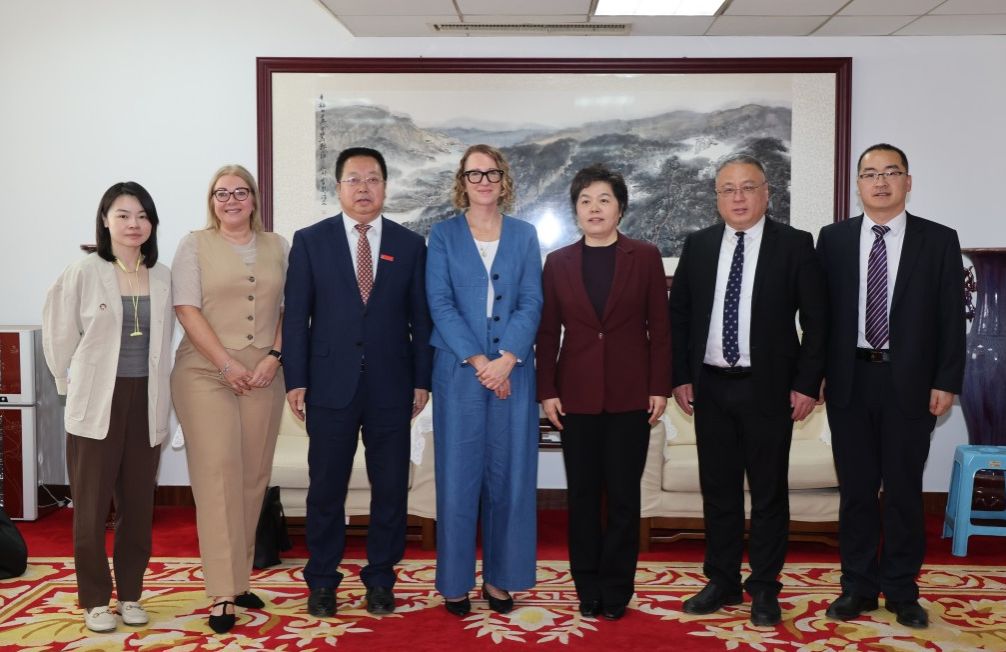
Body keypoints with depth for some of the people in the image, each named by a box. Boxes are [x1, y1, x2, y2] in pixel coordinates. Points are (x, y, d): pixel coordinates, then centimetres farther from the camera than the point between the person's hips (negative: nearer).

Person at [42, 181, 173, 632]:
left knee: (138, 503, 8)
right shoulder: (84, 273, -5)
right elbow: (60, 335, 1)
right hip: (97, 403, -3)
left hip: (145, 402, 3)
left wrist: (157, 389, 10)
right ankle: (95, 599, 17)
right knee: (92, 505, 4)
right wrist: (73, 383, 5)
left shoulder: (163, 278, 5)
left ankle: (130, 593, 22)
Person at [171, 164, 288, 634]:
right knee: (218, 475, -8)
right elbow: (187, 310, -4)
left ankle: (240, 578, 16)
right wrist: (226, 364, -12)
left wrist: (274, 356, -5)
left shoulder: (276, 246, 13)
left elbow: (288, 308, 11)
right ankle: (223, 593, -5)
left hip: (263, 377, 3)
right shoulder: (195, 245, 4)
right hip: (207, 375, -3)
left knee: (253, 477, 5)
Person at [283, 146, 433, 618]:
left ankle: (380, 578, 22)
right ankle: (321, 581, 22)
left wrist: (422, 380, 1)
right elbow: (296, 316, 1)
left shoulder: (410, 244, 6)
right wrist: (295, 380, -4)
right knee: (326, 487, 7)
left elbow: (420, 318, 6)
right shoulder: (310, 241, 3)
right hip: (330, 384, -1)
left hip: (391, 385, 1)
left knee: (390, 487, 7)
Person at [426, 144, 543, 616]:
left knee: (509, 472, 5)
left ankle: (500, 576, 17)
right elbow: (440, 304, -4)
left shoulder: (524, 235, 9)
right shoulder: (443, 235, 5)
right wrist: (477, 361, -13)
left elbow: (531, 302, 1)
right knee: (458, 474, 2)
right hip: (459, 370, -1)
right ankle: (455, 579, 14)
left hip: (513, 370, 2)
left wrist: (507, 359, -13)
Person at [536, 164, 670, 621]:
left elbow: (659, 326, 1)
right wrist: (547, 390, -1)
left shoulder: (645, 257, 2)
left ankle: (615, 590, 16)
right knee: (582, 495, 7)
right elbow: (548, 331, 5)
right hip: (576, 394, 1)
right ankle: (587, 588, 18)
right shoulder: (558, 262, 6)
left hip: (629, 394, -1)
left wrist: (659, 387, -4)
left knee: (623, 495, 4)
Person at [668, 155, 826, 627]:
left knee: (769, 492, 7)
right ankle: (723, 582, 24)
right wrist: (680, 377, 2)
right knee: (718, 489, 11)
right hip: (711, 388, 3)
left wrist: (807, 384, -8)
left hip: (768, 388, -3)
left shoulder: (795, 245, -3)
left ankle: (764, 588, 20)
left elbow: (816, 320, -3)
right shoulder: (698, 246, 6)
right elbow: (678, 315, 8)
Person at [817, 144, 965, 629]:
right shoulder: (833, 239, 5)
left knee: (904, 490, 7)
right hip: (850, 379, 1)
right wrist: (813, 374, -1)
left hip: (910, 382, -1)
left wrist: (947, 382, -6)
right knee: (856, 488, 9)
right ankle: (858, 586, 20)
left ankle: (902, 591, 20)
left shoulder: (939, 240, 1)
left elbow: (951, 317, -1)